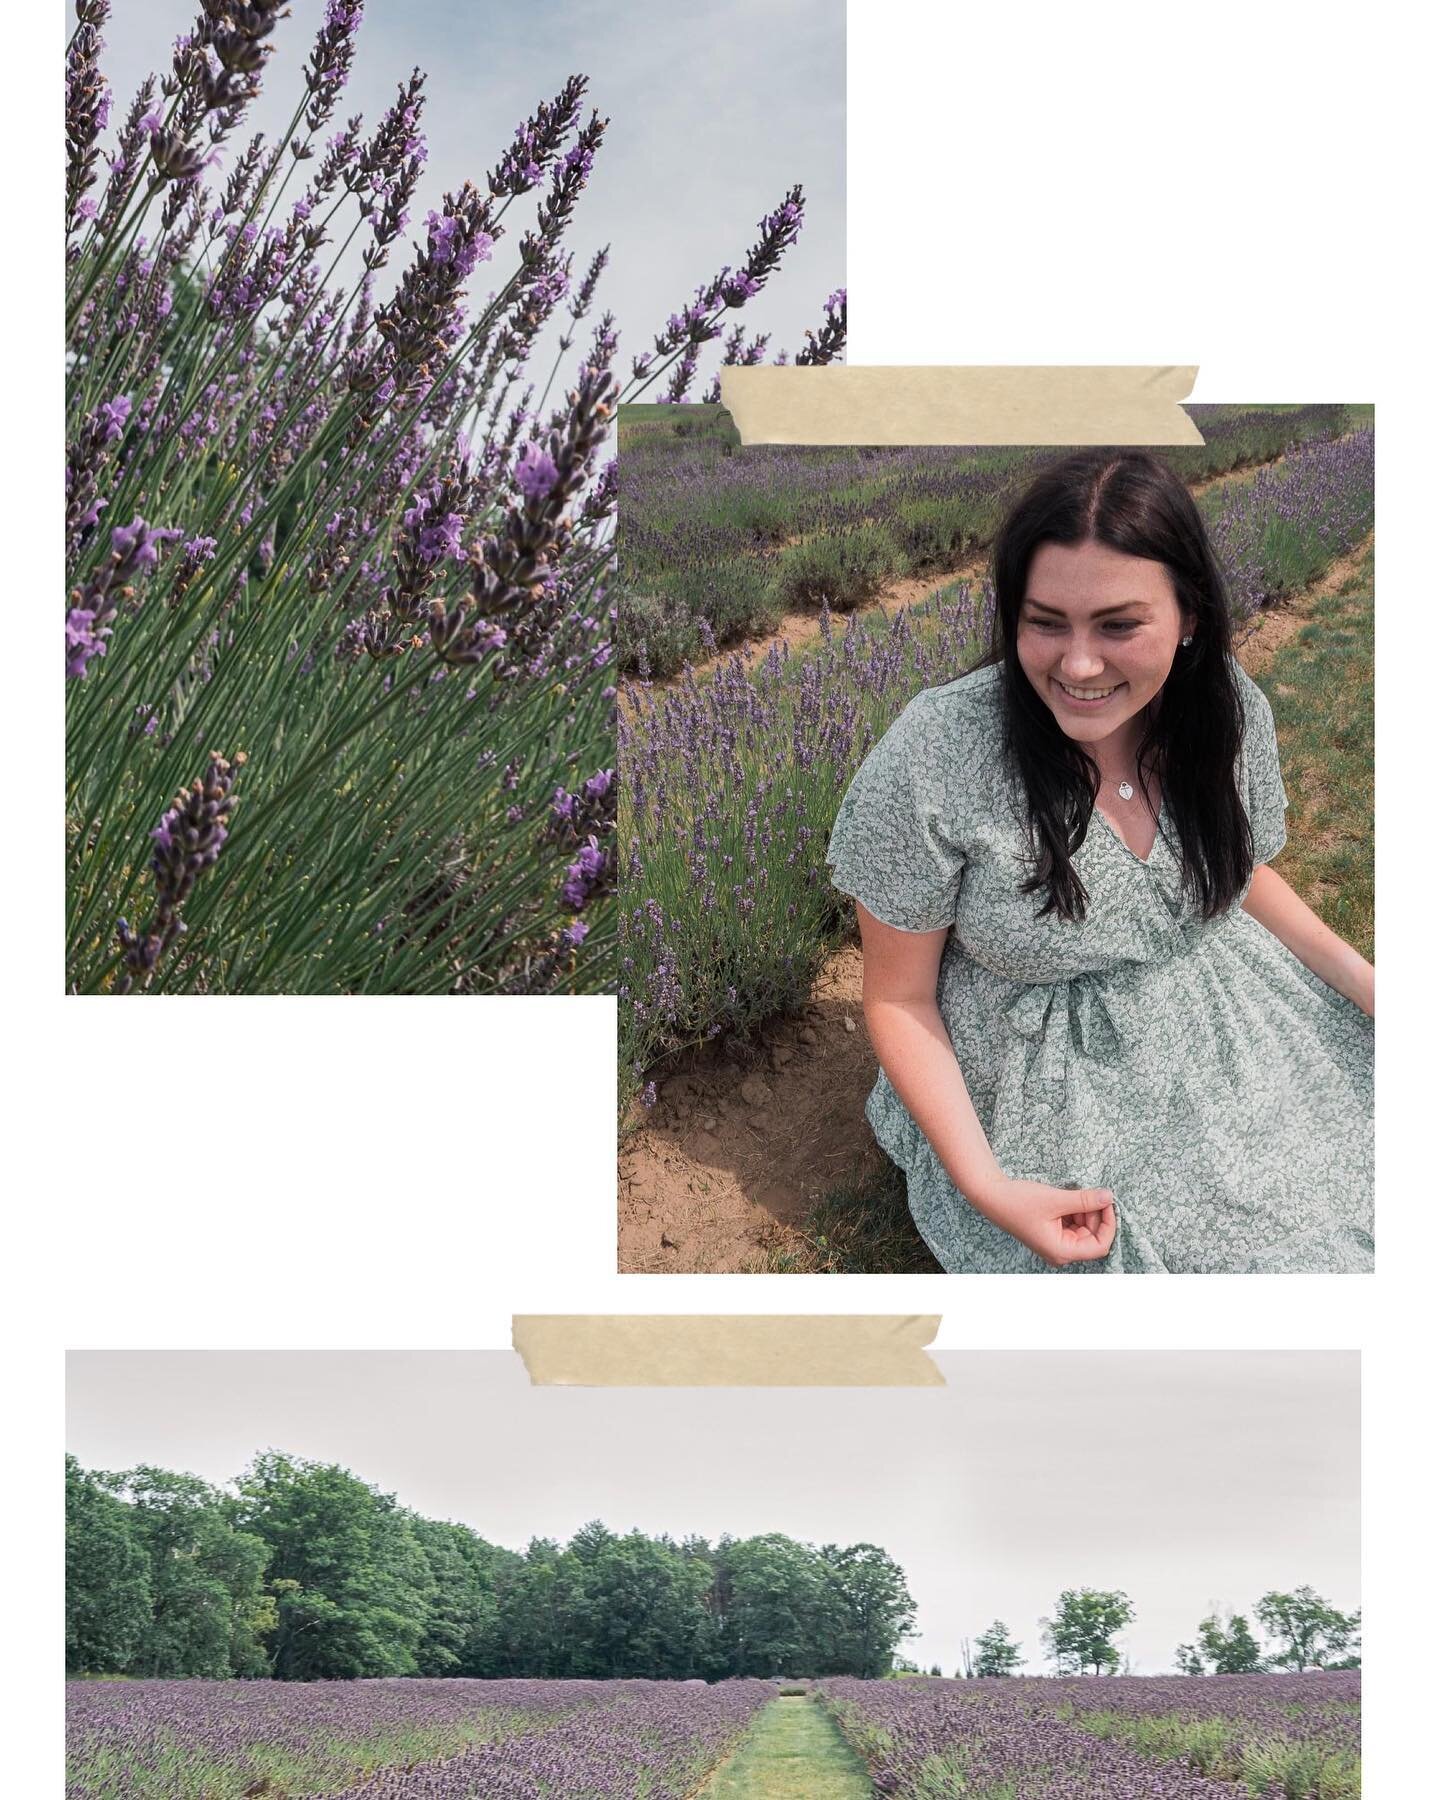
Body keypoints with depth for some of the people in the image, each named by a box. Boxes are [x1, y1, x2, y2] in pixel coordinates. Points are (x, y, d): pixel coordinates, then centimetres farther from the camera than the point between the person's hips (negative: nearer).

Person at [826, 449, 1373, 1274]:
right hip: (1044, 1092, -4)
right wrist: (981, 1183, -23)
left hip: (1222, 1036, 5)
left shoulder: (1233, 711, -11)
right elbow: (900, 997, -13)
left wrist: (1361, 979, -5)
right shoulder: (929, 763, -25)